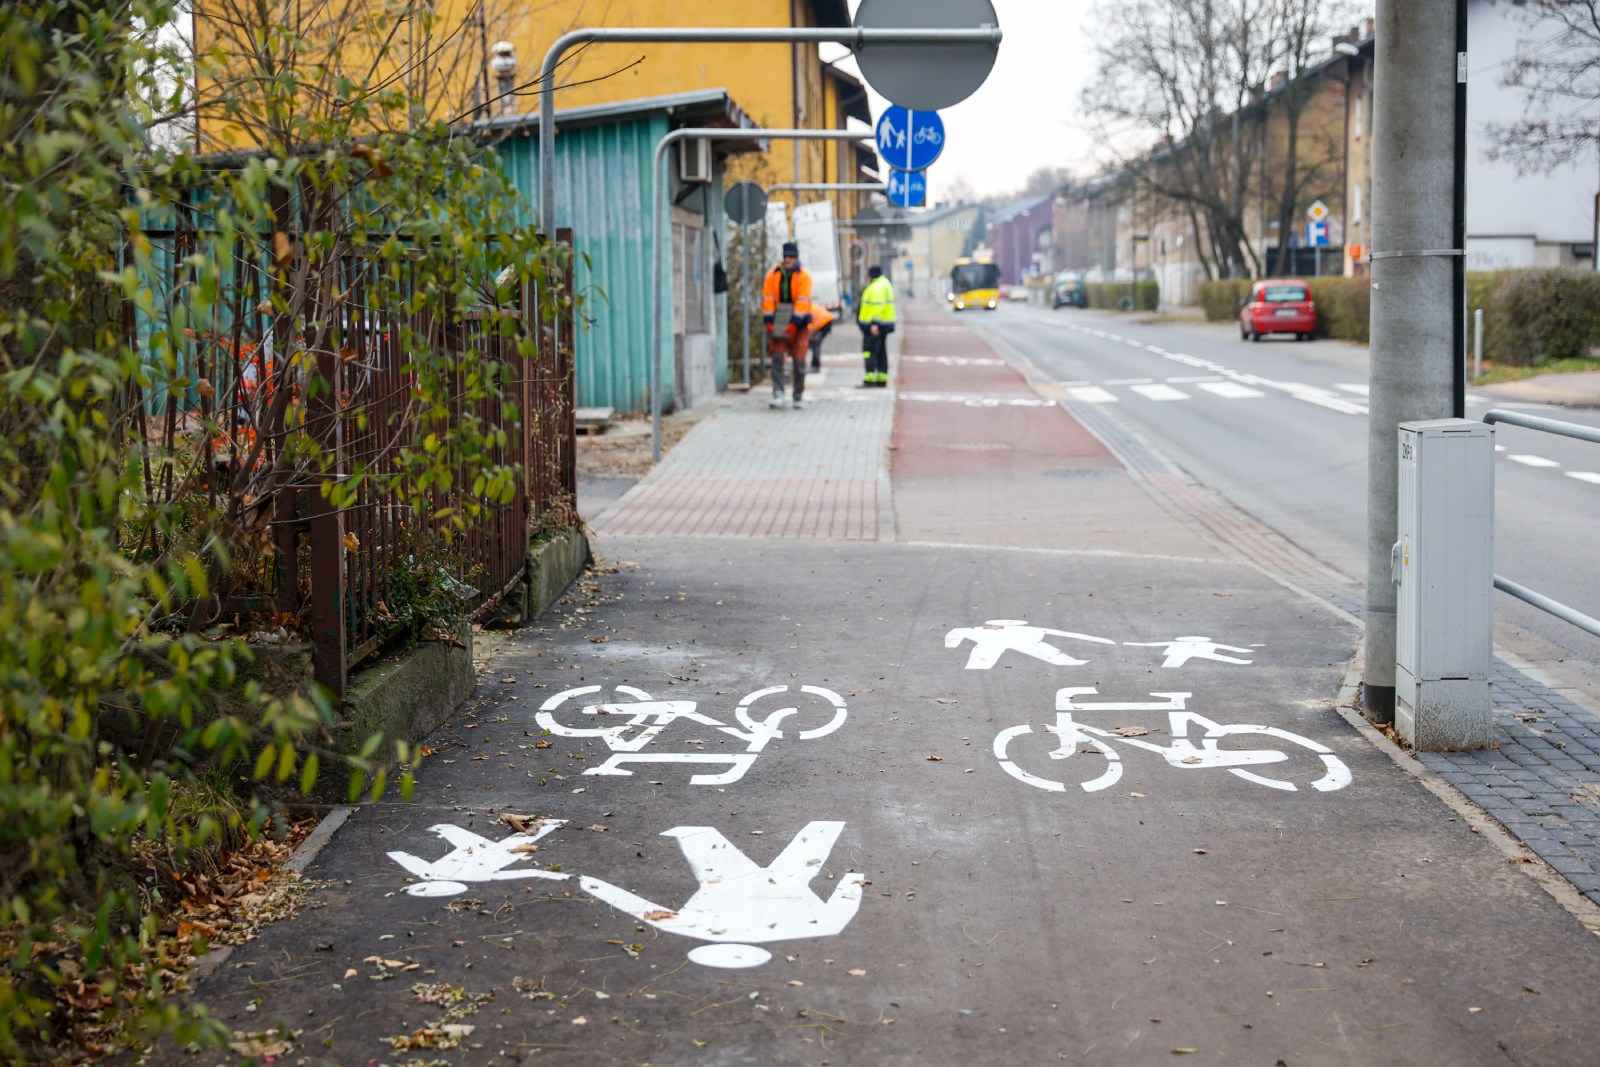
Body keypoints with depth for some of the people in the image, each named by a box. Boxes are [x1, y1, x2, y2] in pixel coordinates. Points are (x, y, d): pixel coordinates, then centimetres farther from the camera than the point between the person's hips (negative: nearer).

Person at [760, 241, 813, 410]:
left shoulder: (804, 277, -5)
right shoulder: (773, 275, 2)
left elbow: (802, 301, -13)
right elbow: (767, 298, -1)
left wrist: (794, 323, -21)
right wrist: (769, 321, -11)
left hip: (798, 323, -1)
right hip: (778, 324, 2)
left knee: (799, 361, 2)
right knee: (777, 358, -11)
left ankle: (798, 398, 12)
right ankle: (778, 394, -17)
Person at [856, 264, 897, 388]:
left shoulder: (877, 287, -17)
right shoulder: (884, 284, 18)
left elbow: (878, 306, -26)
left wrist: (874, 323, -29)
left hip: (873, 326, -11)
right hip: (883, 325, 11)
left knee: (869, 352, -10)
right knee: (881, 353, 14)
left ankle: (869, 380, -14)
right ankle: (882, 380, 18)